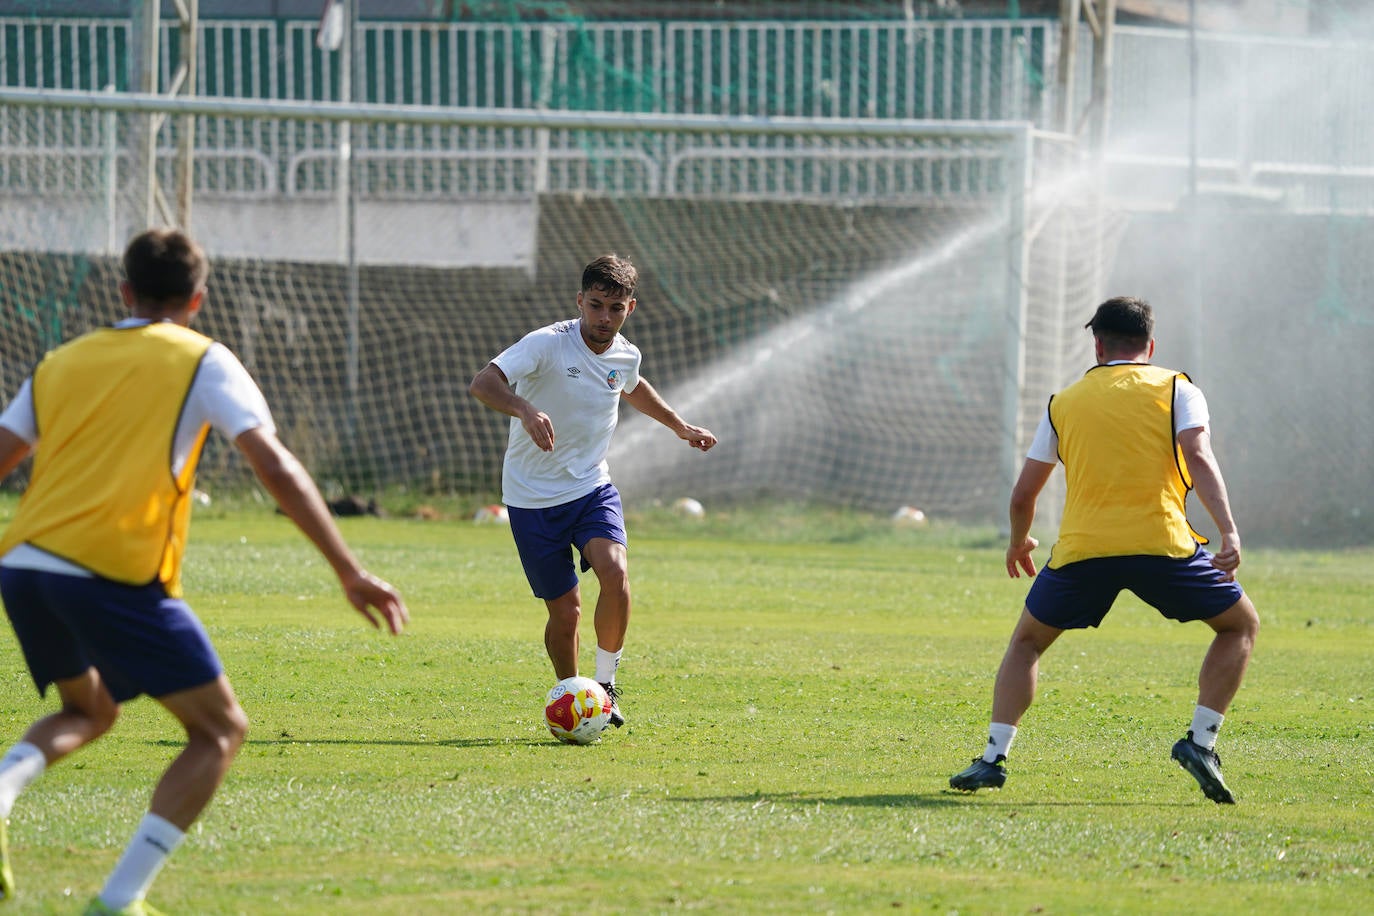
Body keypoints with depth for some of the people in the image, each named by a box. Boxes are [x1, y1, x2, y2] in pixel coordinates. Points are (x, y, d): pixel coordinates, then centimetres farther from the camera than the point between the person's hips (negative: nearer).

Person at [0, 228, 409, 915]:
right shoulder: (202, 362, 8)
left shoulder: (60, 363, 21)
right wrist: (349, 572, -3)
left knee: (89, 711, 30)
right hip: (116, 572, -5)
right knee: (220, 731, 8)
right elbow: (276, 468, -2)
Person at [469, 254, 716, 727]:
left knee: (614, 571, -24)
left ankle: (605, 684, -6)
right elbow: (482, 383, -32)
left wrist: (680, 426, 34)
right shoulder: (547, 344, -18)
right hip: (533, 496, -3)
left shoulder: (625, 356, 1)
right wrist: (524, 409, -50)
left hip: (592, 488, 4)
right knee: (565, 610, -4)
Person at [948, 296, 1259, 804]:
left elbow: (1022, 495, 21)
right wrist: (1229, 531, -15)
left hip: (1081, 550, 2)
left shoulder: (1064, 403, 19)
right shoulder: (1176, 390, 12)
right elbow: (1199, 458, -6)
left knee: (1027, 642, 25)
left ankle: (993, 757, 11)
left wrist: (1018, 542, 41)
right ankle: (1200, 740, 2)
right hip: (1161, 542, -2)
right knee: (1240, 625, 18)